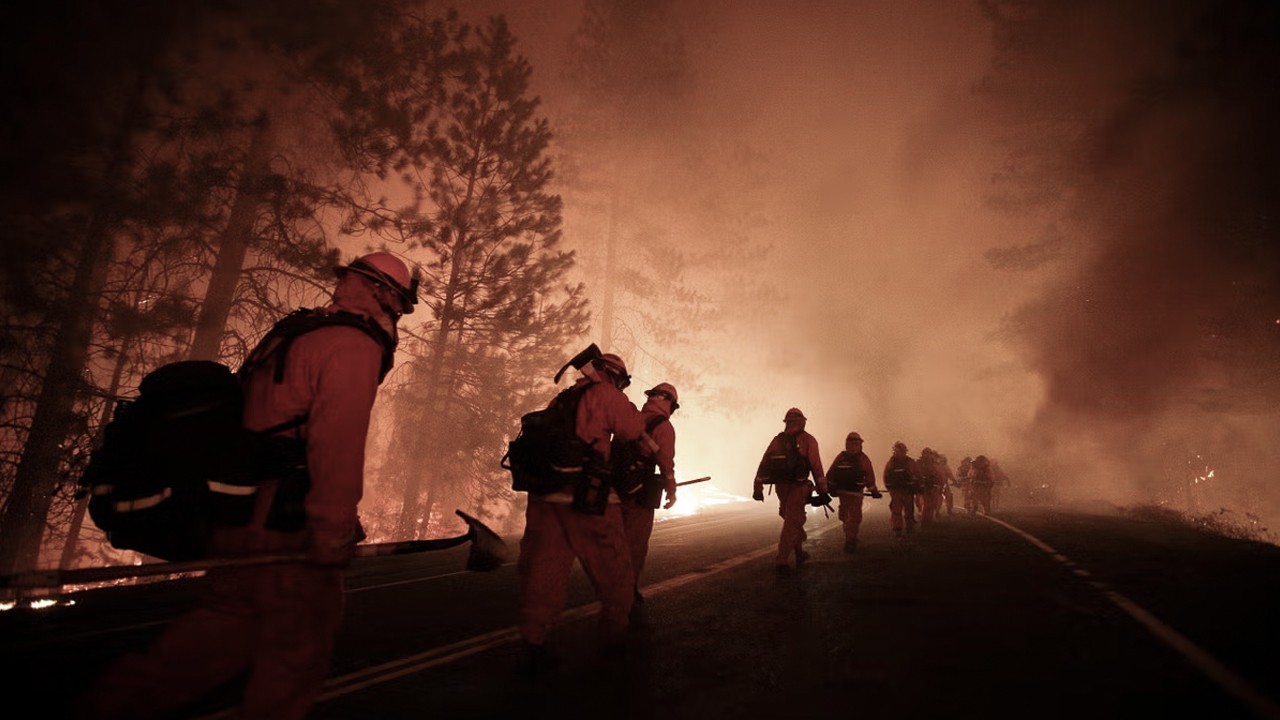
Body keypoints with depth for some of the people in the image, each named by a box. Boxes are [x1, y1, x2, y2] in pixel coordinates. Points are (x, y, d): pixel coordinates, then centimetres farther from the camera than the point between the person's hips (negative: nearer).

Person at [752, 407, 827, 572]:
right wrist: (822, 489, -5)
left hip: (781, 486, 4)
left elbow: (764, 464, 4)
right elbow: (816, 466, -9)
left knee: (793, 521, 21)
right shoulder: (808, 440, -3)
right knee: (792, 523, -1)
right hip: (798, 487, -4)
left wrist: (758, 487, 6)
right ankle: (781, 560, -9)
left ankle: (800, 554, 31)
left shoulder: (777, 439, 9)